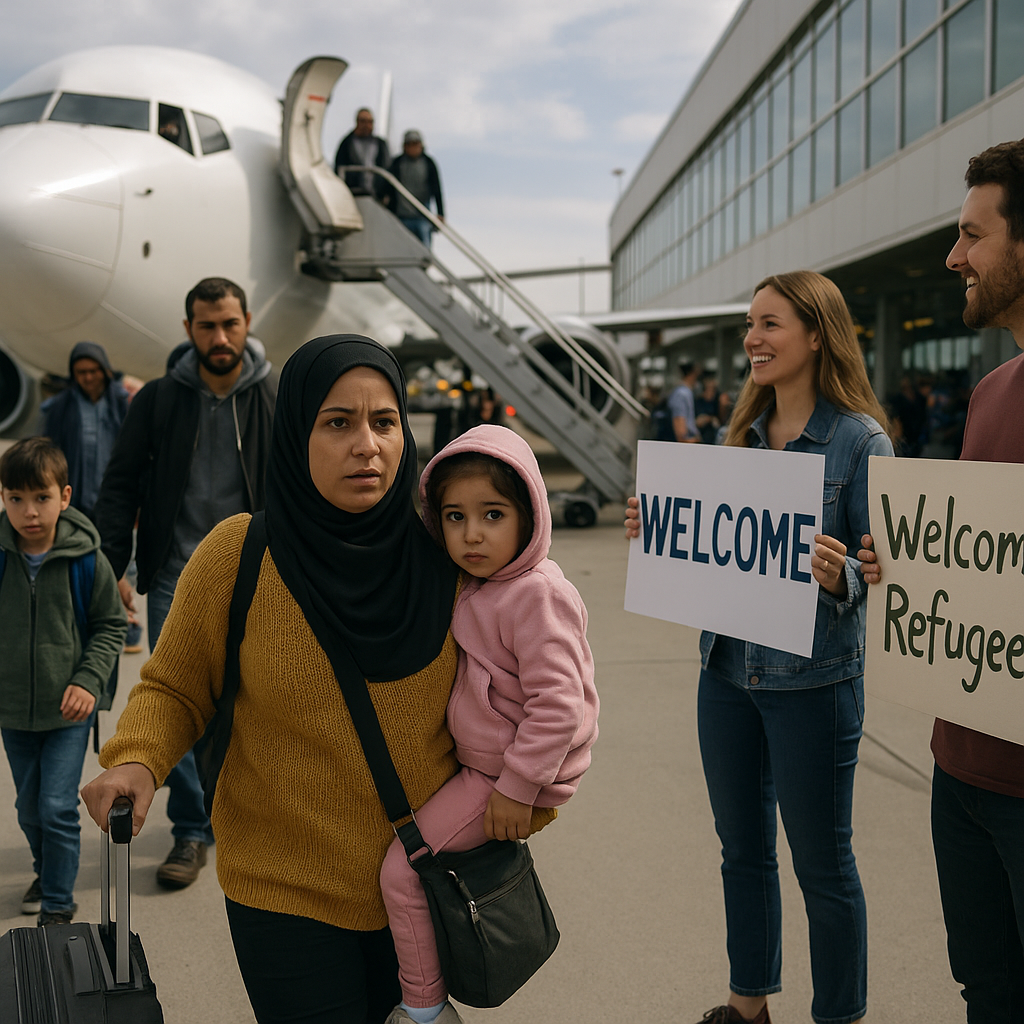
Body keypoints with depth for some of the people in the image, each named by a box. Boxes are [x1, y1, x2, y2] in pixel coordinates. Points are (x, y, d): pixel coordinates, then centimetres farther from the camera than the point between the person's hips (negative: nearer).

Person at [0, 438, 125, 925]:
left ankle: (59, 903, 11)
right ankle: (47, 872, 44)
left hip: (68, 709, -3)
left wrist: (88, 681, -12)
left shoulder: (87, 561, -13)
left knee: (57, 807, -6)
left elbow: (110, 626, -1)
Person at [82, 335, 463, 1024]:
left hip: (423, 883, 3)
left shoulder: (443, 555, -7)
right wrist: (135, 762, -19)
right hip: (287, 888, -3)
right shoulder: (237, 557, -14)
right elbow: (173, 687, -2)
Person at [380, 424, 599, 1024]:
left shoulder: (536, 596, -24)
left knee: (401, 866, -7)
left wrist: (518, 789, -24)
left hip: (509, 773, -10)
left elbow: (557, 703, -27)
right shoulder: (481, 586, 6)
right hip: (481, 762, 10)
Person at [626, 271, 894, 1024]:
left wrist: (840, 576, -32)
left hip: (813, 680, -6)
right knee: (743, 851, 18)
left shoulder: (860, 440, -11)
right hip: (727, 671, 6)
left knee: (822, 865, 7)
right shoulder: (742, 435, 8)